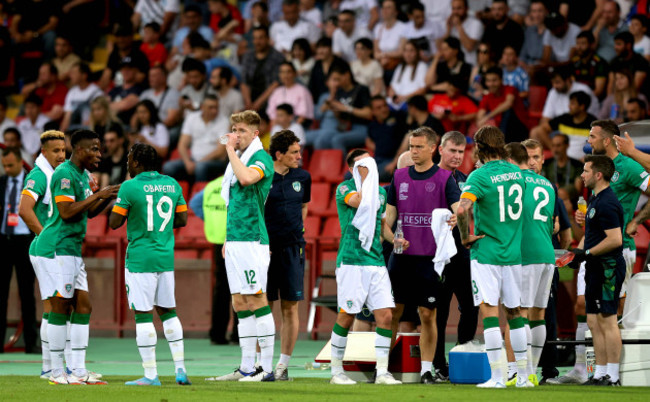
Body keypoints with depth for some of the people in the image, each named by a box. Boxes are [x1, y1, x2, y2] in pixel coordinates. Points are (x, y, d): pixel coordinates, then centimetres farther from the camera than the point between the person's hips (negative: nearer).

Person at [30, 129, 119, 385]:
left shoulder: (82, 175, 17)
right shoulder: (64, 174, -14)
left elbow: (89, 212, 24)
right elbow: (66, 211, -22)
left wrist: (108, 198, 7)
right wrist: (97, 195, -18)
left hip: (71, 251, 10)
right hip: (55, 249, -10)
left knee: (83, 306, 5)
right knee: (60, 307, -7)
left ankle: (78, 371, 7)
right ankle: (57, 373, -3)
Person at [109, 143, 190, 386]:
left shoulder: (130, 187, -11)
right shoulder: (172, 185, 6)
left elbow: (114, 223, -7)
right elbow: (182, 220, 11)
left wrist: (115, 204, 11)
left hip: (140, 258, -6)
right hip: (166, 257, 6)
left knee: (143, 315, -2)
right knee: (168, 311, 15)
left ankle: (150, 375, -2)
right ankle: (180, 369, 12)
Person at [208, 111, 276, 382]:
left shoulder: (261, 158, -8)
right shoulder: (237, 159, 19)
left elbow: (246, 177, -31)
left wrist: (231, 151, -17)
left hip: (252, 240, -9)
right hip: (235, 241, 9)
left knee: (257, 301, -9)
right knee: (240, 304, 8)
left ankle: (267, 368, -7)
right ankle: (246, 368, 11)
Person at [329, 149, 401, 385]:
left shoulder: (381, 192, 17)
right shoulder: (344, 188, -2)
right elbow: (359, 201, -23)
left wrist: (393, 239, 12)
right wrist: (368, 179, -14)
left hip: (376, 261, 5)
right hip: (351, 260, -5)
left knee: (385, 315, -4)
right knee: (346, 316, -2)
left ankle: (382, 372, -2)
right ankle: (336, 371, 10)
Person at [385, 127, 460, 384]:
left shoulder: (444, 178, -1)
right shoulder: (400, 176, 10)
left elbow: (458, 208, -12)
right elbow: (389, 214, 14)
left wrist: (457, 218, -34)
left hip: (430, 256, -3)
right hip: (401, 255, 3)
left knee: (428, 314, 0)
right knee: (392, 312, 4)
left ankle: (426, 369, 5)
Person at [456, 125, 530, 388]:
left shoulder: (480, 176, -13)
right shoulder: (517, 172, 6)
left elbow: (462, 209, -26)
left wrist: (465, 237, -12)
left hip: (486, 252, -5)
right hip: (514, 253, 5)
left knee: (489, 311, -4)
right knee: (514, 312, 13)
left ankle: (497, 376, -10)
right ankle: (523, 375, 15)